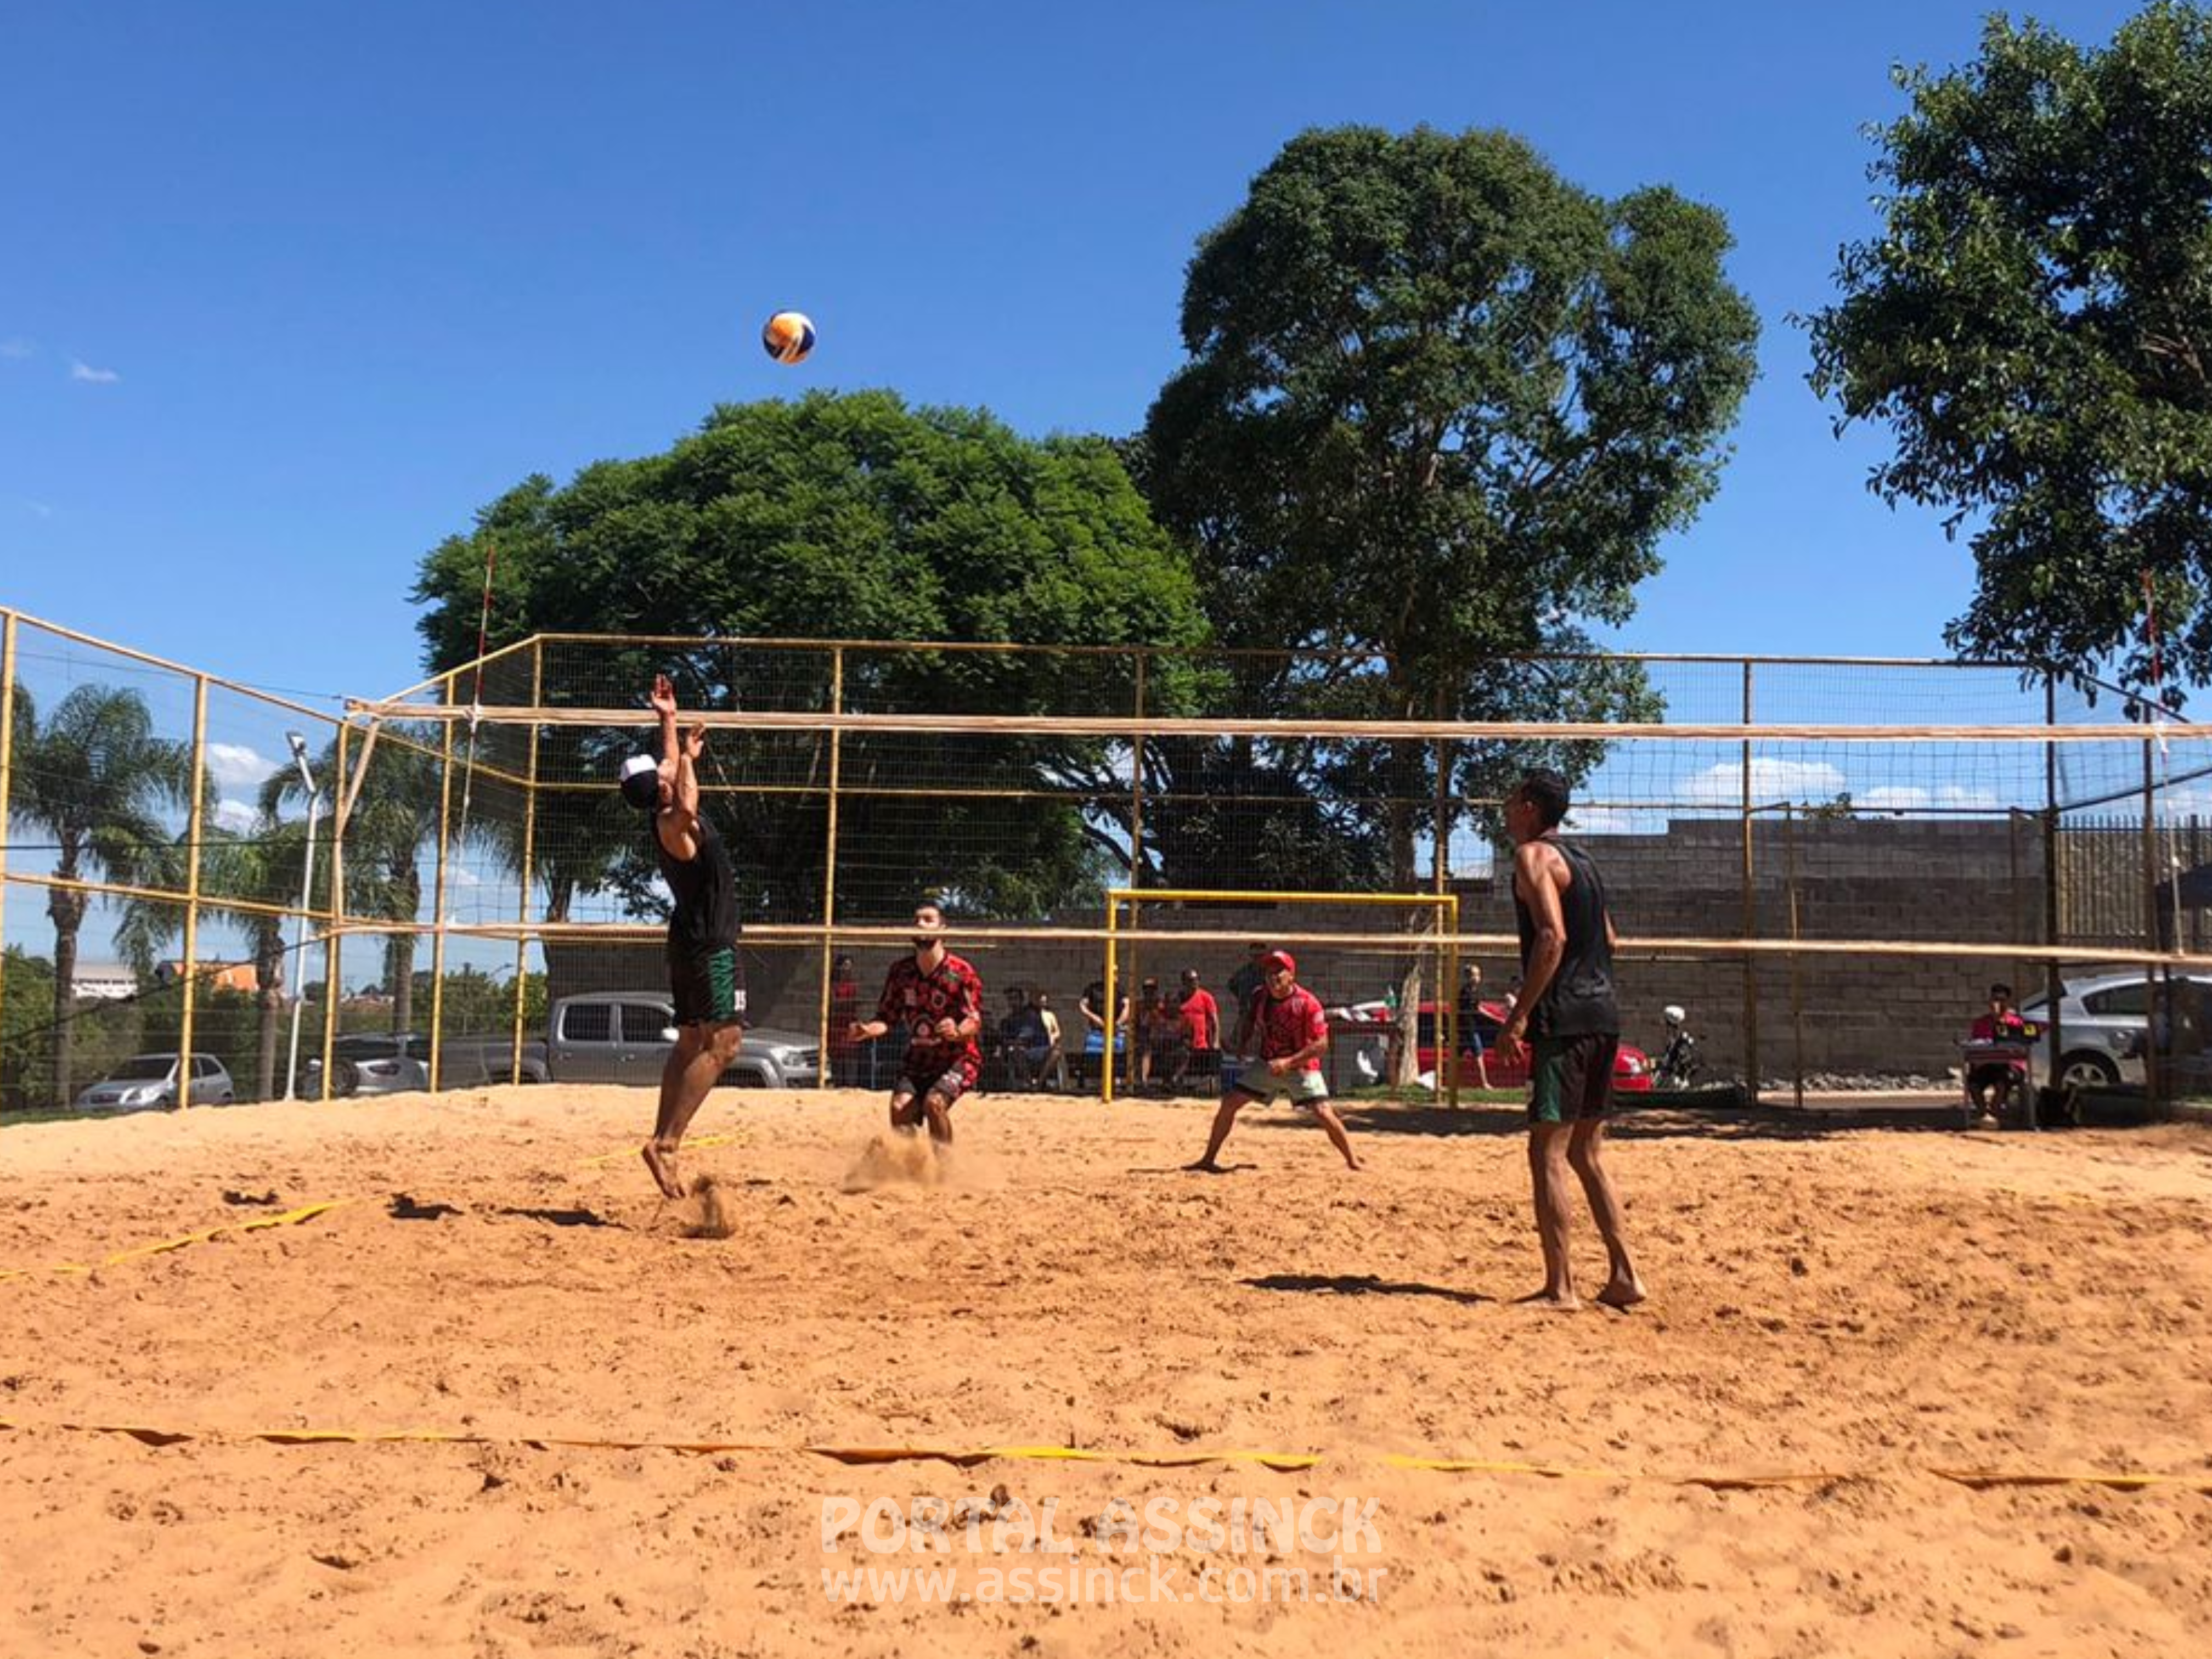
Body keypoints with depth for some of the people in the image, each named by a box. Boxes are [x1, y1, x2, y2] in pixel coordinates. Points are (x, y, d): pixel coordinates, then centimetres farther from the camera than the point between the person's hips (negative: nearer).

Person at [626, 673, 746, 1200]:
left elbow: (672, 765, 28)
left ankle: (663, 1141, 8)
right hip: (711, 945, -10)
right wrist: (688, 756, -29)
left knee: (692, 1044, 10)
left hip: (691, 943, 10)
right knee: (722, 1043, -14)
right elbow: (687, 806, -40)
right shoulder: (673, 825, -16)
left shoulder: (670, 819, 11)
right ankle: (665, 1142, -20)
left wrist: (670, 723, 34)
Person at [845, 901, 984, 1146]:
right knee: (900, 1106, -17)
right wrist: (869, 1029, -17)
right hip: (917, 1059, 4)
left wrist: (958, 1031, -40)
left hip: (957, 1059, -4)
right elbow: (888, 1017, 5)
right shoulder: (900, 971, 0)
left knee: (934, 1102, -27)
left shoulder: (960, 972, -13)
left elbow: (976, 1021, -17)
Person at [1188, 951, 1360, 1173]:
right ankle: (1209, 1159, 9)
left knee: (1324, 1114, -17)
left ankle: (1353, 1162, 1)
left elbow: (1321, 1044, -23)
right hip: (1267, 1064, 5)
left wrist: (1289, 1062, -29)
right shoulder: (1260, 998, -5)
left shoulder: (1307, 1003, -21)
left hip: (1302, 1066, -4)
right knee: (1229, 1103, -2)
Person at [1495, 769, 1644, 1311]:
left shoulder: (1534, 855, -7)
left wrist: (1519, 1016, -21)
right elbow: (1607, 937, 22)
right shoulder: (1581, 859, 20)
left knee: (1548, 1153, -5)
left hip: (1565, 1018, -9)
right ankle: (1624, 1275, 14)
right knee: (1586, 1152, 15)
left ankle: (1560, 1288, -5)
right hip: (1603, 1013, 9)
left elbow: (1552, 936, -20)